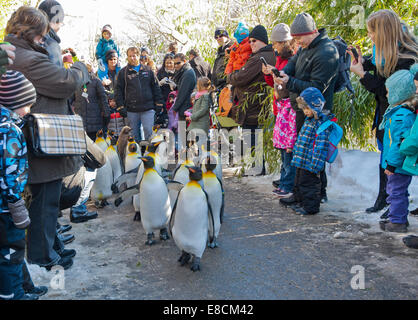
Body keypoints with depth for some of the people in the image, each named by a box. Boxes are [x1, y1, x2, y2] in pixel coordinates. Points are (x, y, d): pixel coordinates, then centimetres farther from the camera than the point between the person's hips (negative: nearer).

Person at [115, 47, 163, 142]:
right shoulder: (123, 72, 8)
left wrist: (159, 104, 5)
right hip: (131, 110, 0)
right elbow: (119, 90, 7)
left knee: (149, 132, -7)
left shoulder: (148, 70, 11)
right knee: (134, 135, 7)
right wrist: (121, 107, -2)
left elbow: (156, 87, 12)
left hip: (148, 109, 0)